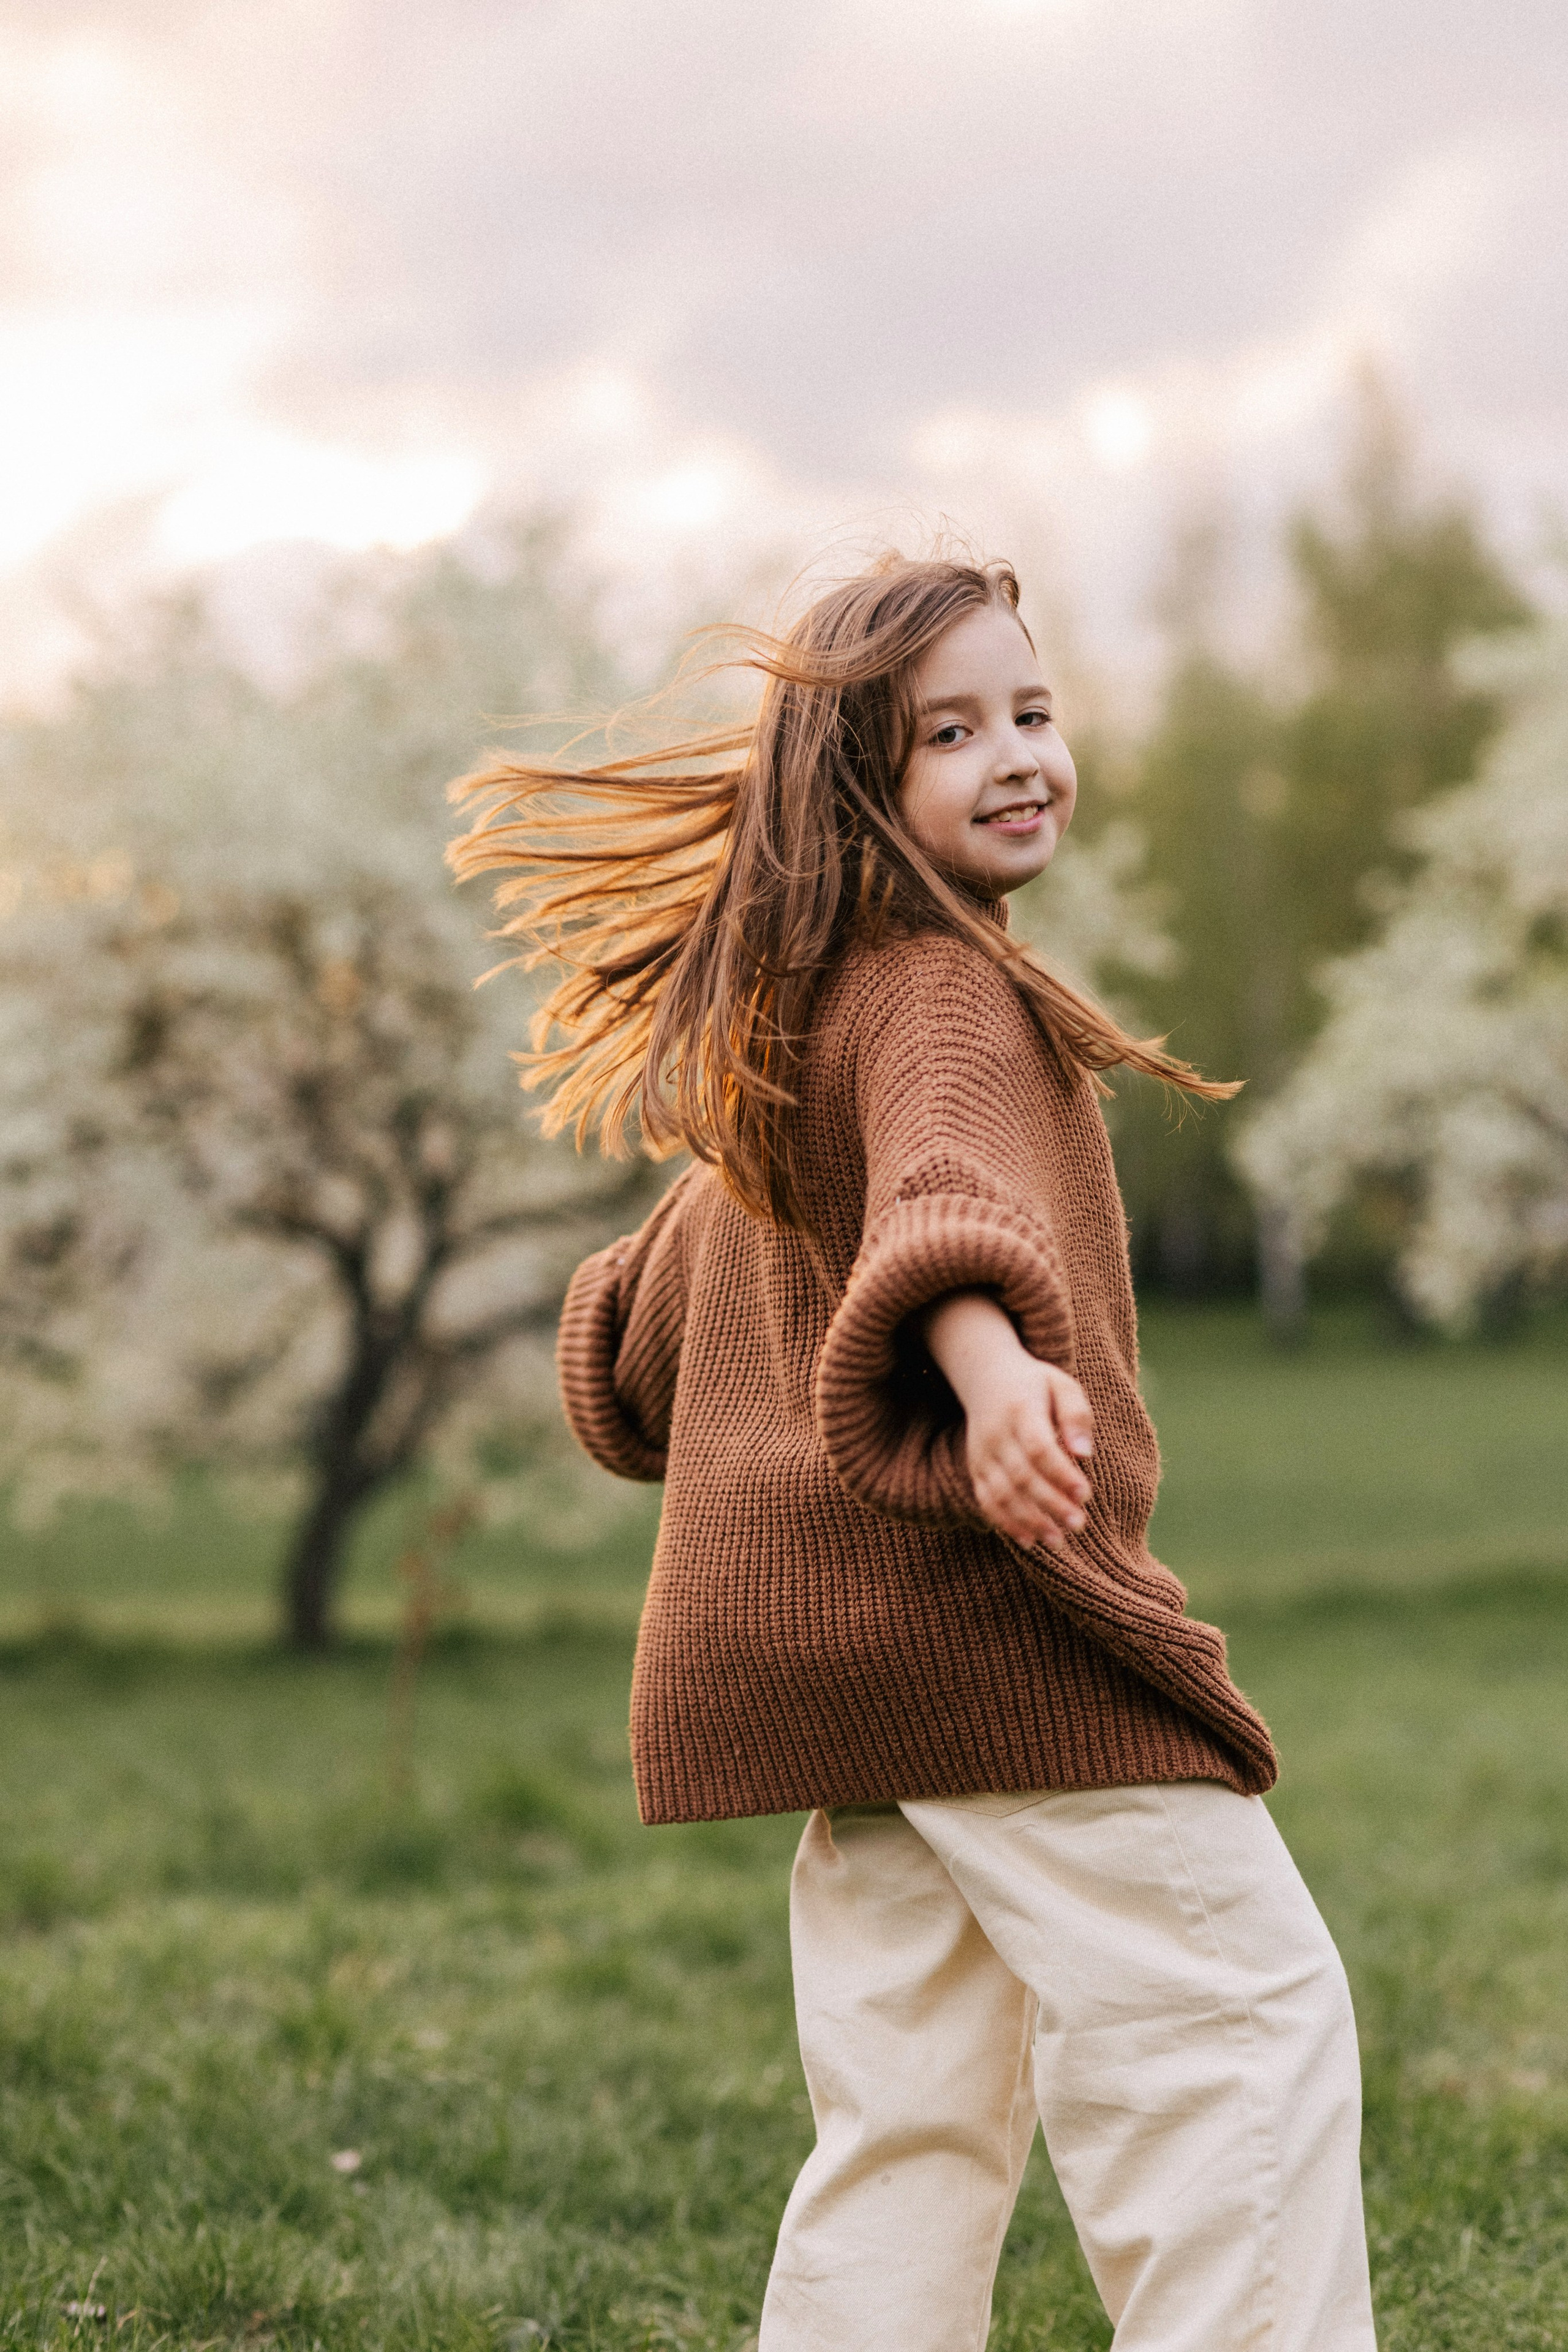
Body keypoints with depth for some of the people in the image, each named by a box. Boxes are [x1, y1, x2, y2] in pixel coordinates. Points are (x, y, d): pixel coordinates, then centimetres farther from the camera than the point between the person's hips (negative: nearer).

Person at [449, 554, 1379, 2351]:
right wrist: (989, 1360, -49)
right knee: (1246, 2020, -9)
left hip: (814, 1626, 9)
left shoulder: (785, 1011, 21)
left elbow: (641, 1333, 29)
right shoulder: (939, 987, -9)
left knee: (913, 2096, 11)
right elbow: (946, 1189, -31)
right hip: (972, 1585, -9)